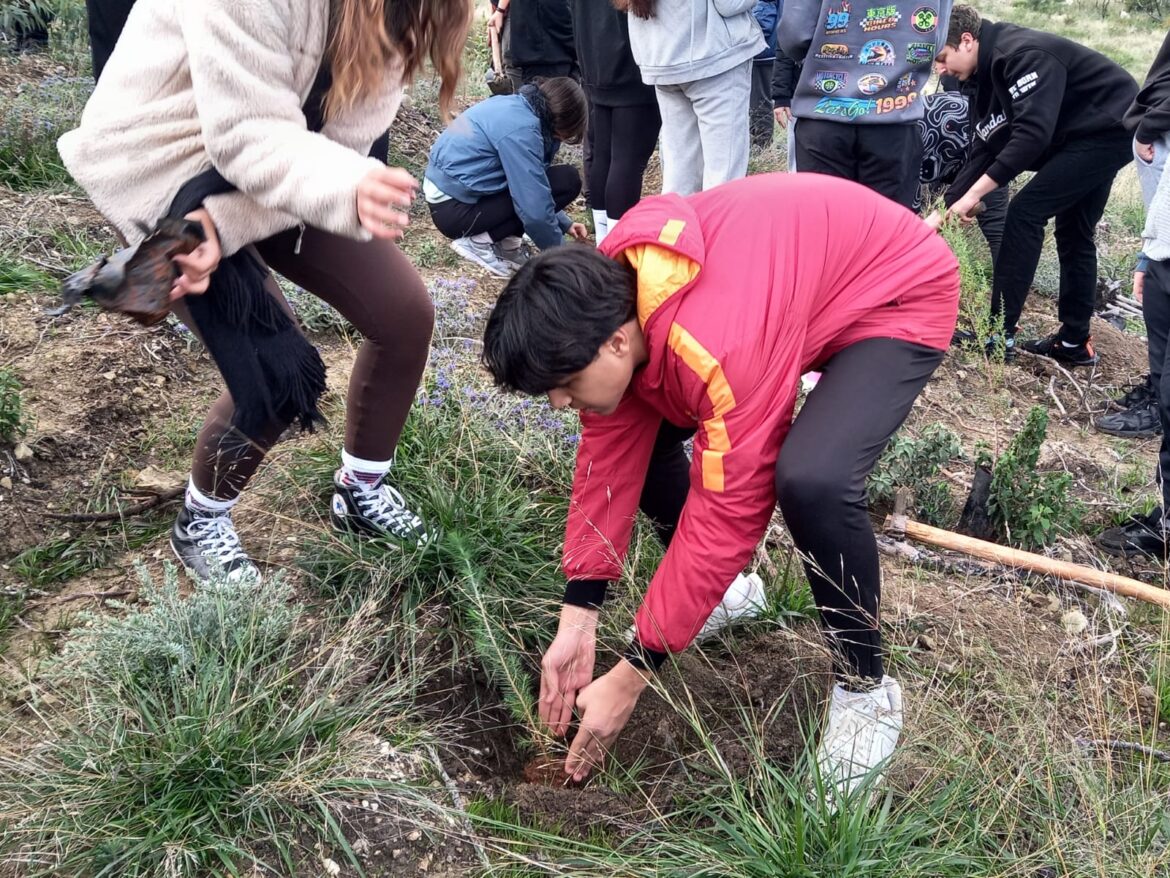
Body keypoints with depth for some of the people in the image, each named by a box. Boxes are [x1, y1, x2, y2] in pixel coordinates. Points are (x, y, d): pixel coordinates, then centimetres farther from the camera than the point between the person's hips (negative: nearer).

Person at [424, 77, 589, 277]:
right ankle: (479, 241, -9)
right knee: (566, 181, -12)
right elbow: (535, 209, -22)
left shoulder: (516, 106, 7)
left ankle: (505, 240, 5)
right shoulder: (521, 128, -22)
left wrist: (564, 223, 16)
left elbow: (532, 182, 19)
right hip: (454, 208, -10)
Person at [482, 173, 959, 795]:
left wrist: (630, 677, -26)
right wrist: (577, 619, -11)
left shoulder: (719, 344, -41)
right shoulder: (606, 301, -16)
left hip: (900, 295, -7)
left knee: (811, 482, -33)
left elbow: (727, 514, -34)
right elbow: (608, 457, -9)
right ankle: (719, 589, 20)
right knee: (634, 431, -3)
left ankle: (865, 688, -7)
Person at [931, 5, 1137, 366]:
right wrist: (946, 208, 0)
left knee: (1025, 213, -15)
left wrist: (974, 193, -31)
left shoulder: (1023, 54, -23)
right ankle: (1075, 342, 22)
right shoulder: (992, 71, 6)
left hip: (1109, 129, -10)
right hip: (1091, 135, 10)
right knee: (1074, 234, 14)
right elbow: (985, 149, 6)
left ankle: (998, 335, -12)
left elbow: (1033, 134, -32)